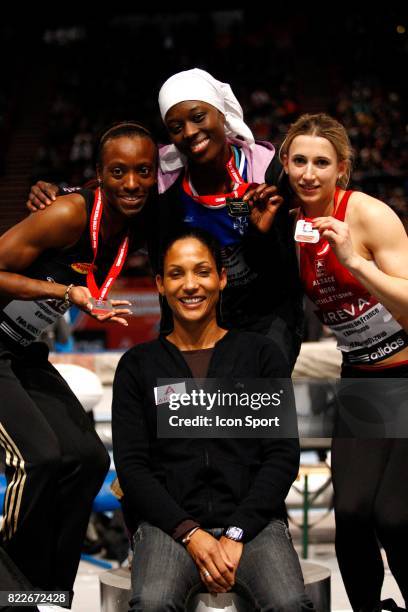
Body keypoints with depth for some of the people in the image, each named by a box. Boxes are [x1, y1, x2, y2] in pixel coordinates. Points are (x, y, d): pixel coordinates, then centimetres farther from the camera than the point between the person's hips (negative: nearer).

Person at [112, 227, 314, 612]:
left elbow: (283, 455, 4)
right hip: (168, 523, 0)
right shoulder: (138, 365, 11)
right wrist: (190, 533, -10)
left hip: (252, 520, 0)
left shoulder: (261, 353, 10)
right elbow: (131, 464, 4)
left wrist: (236, 534, -8)